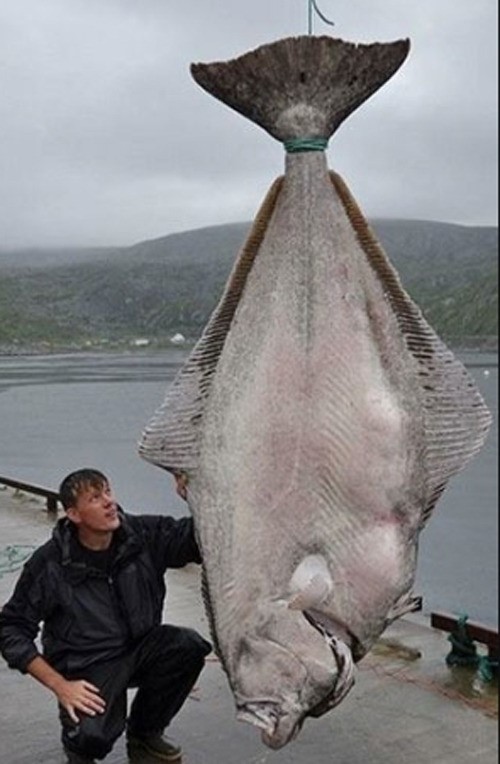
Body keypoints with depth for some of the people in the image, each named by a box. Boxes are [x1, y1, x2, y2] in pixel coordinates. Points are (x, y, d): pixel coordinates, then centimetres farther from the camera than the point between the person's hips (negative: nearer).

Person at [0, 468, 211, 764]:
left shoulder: (144, 534, -8)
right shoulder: (49, 563, -14)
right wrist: (60, 685, -16)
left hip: (141, 647, 4)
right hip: (87, 665, -4)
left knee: (190, 645, -26)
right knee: (93, 736, -32)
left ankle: (145, 733, 2)